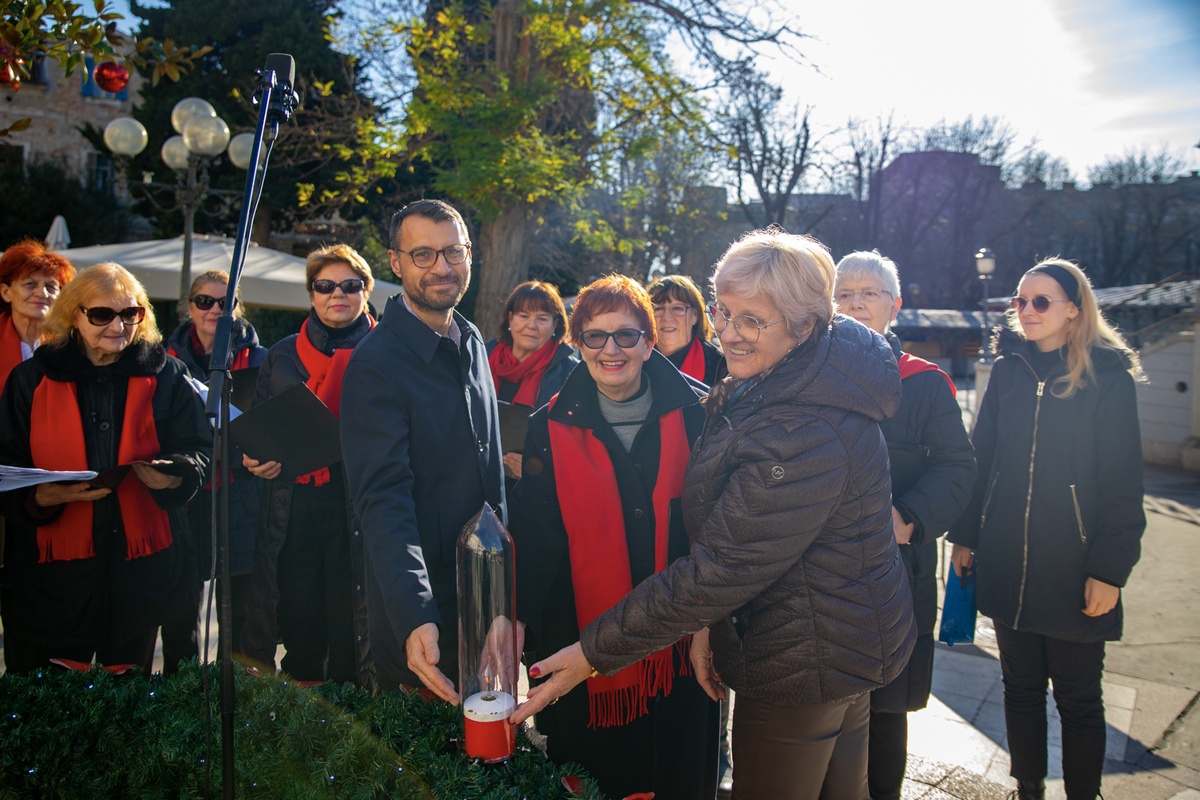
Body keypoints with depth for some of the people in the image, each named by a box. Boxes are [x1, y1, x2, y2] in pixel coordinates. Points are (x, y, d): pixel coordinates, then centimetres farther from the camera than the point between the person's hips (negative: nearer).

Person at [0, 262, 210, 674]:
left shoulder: (164, 375, 4)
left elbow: (197, 448, 4)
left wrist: (175, 474, -18)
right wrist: (40, 496, -18)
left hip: (141, 561, 1)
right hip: (53, 566, 0)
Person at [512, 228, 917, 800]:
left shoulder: (807, 436, -33)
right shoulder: (770, 383, -1)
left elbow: (719, 570, -30)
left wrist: (594, 652, -22)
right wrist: (707, 620, -3)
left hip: (804, 663, -9)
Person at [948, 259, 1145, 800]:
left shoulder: (1108, 377, -5)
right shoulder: (1007, 370, 5)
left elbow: (1122, 482, -7)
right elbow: (981, 457, 8)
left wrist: (1110, 568, -12)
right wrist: (966, 535, 5)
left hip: (1072, 571, -3)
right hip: (1007, 566, 4)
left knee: (1077, 700, 10)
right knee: (1020, 688, 16)